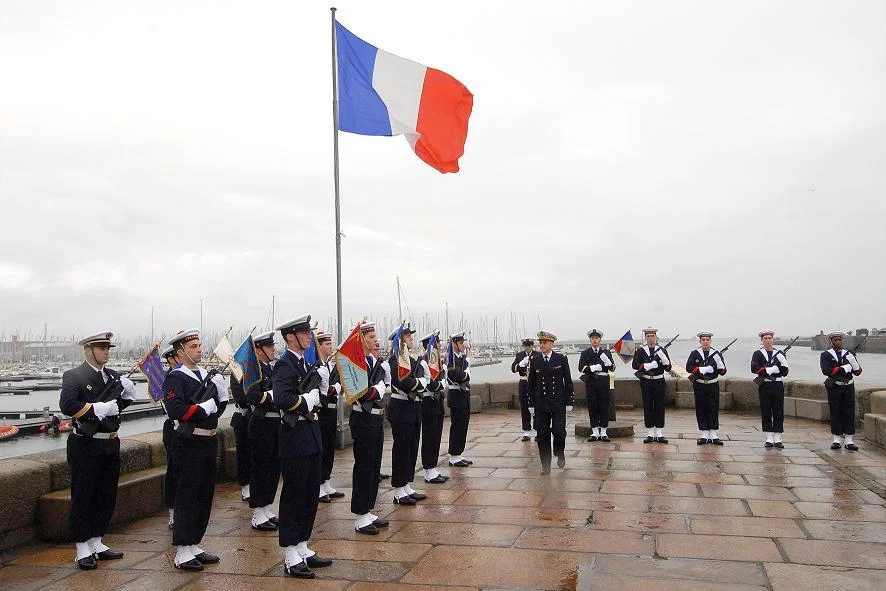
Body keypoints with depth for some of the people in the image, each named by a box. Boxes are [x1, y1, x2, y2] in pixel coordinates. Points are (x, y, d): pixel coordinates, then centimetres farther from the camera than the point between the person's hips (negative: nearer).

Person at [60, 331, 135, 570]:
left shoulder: (114, 376, 11)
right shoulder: (73, 376, -9)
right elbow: (67, 405, -22)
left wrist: (127, 394, -3)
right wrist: (98, 408, -23)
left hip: (110, 445, 7)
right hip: (85, 446, -7)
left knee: (107, 496, 14)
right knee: (82, 497, 3)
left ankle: (96, 543, 27)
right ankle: (82, 549, 13)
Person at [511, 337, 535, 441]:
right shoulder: (519, 355, 7)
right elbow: (513, 369, -3)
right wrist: (521, 364, -19)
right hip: (523, 384, 2)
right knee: (524, 409, 5)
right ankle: (526, 432, 11)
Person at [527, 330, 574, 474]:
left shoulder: (561, 359, -1)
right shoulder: (534, 360, 3)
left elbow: (568, 381, 2)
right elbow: (531, 383, 7)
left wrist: (569, 402, -2)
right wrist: (531, 404, 4)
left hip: (558, 403, -2)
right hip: (540, 404, 2)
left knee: (559, 431, -9)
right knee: (543, 435, 3)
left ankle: (560, 454, 21)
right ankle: (546, 465, 13)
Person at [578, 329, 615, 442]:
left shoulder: (606, 352, 9)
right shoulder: (585, 353, 8)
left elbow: (612, 368, 3)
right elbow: (581, 368, -2)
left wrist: (607, 361, -17)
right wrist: (592, 368, -15)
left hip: (603, 382, 0)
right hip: (590, 382, 0)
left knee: (604, 406, 1)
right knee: (592, 406, 1)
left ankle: (603, 432, 9)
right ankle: (595, 432, 9)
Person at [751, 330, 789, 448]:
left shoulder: (779, 354, 11)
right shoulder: (757, 354, 3)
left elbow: (784, 373, 6)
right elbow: (754, 369, -12)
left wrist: (783, 363, -12)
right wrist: (771, 369, -14)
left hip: (778, 385, 2)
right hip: (765, 386, -2)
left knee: (778, 412, 1)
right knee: (766, 412, 0)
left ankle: (777, 439, 7)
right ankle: (769, 439, 6)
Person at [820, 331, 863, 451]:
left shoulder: (849, 354, 11)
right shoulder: (825, 355, 0)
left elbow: (858, 371, 5)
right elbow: (827, 371, -15)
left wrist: (853, 361, -14)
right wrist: (844, 368, -14)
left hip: (848, 387, 2)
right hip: (834, 388, -2)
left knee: (849, 413, 0)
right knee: (835, 413, 1)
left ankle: (848, 440, 4)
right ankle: (837, 439, 10)